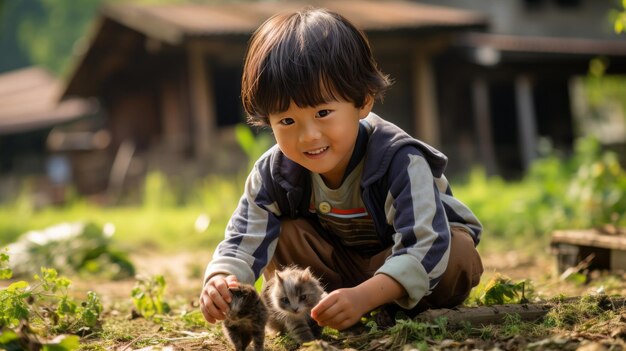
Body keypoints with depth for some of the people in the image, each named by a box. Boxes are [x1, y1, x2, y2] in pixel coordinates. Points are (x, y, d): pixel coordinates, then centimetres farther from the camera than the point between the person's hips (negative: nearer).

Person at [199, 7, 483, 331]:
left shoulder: (400, 162, -34)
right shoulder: (275, 173, -18)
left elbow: (424, 248, -43)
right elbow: (243, 242, -21)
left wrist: (364, 297, -59)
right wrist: (221, 283, -46)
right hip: (341, 262, 4)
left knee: (459, 254, -34)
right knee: (281, 235, -19)